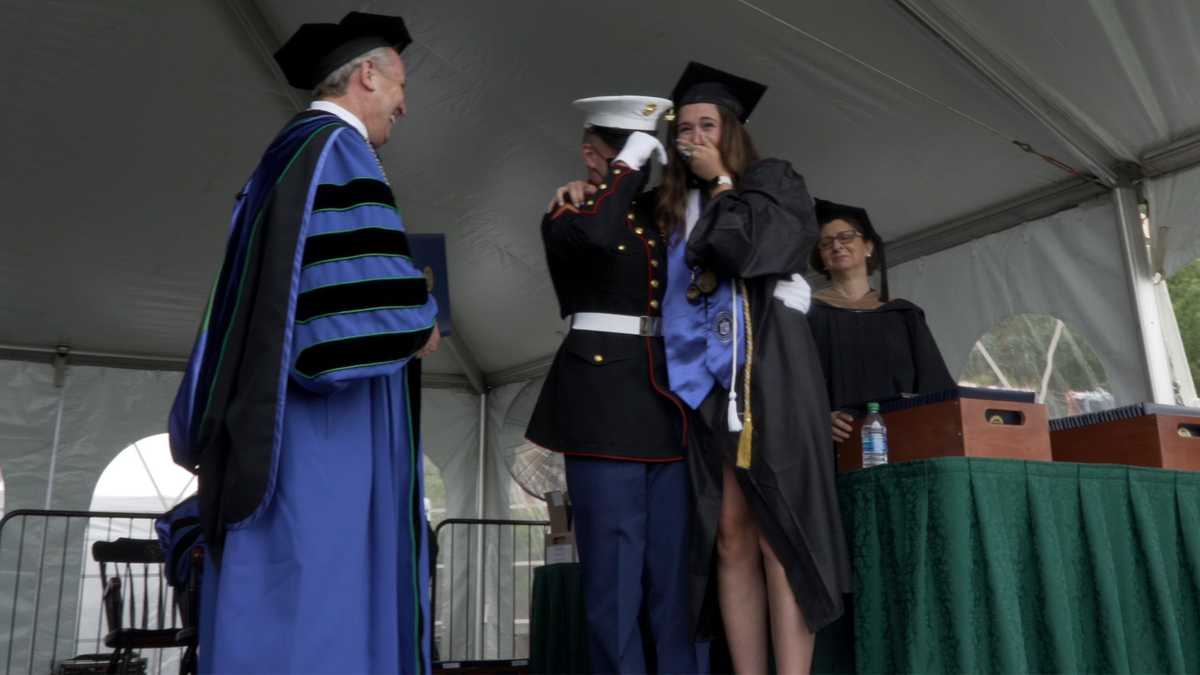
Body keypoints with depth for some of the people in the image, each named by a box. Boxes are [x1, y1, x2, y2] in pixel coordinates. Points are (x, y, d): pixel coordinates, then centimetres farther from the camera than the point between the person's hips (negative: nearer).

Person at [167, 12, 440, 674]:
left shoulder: (285, 154, 21)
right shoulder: (338, 148, -8)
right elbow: (364, 281, -20)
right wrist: (421, 325, -2)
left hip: (270, 408, 10)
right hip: (326, 413, -10)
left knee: (277, 594, 10)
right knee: (320, 589, -8)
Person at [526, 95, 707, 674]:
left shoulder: (657, 212, 19)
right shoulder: (567, 213, 1)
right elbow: (595, 234, -23)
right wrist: (629, 163, -11)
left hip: (667, 395, 6)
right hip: (603, 396, -5)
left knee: (677, 564, 7)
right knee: (616, 564, -3)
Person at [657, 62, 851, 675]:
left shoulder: (773, 182, 10)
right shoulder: (673, 207, 23)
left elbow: (749, 244, -9)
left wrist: (720, 183, 5)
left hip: (768, 367, -4)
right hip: (704, 375, 4)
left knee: (778, 529, -10)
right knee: (729, 533, -2)